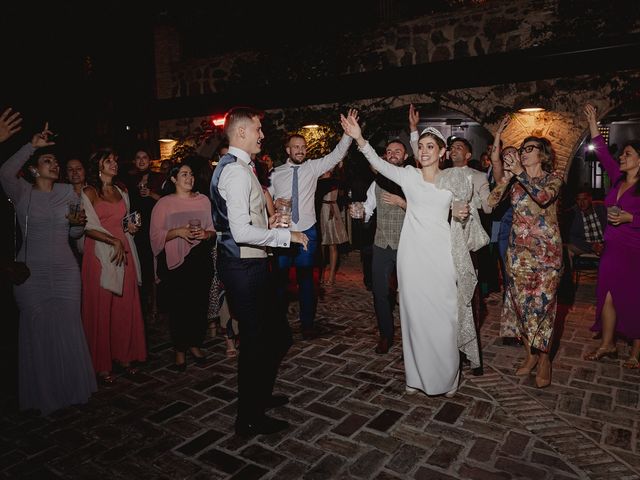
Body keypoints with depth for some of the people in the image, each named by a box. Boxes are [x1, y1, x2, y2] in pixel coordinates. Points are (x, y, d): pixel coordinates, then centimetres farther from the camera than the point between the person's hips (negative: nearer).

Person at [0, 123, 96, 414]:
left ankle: (72, 387, 21)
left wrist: (78, 222, -11)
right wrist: (32, 146, -22)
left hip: (65, 272, 2)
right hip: (31, 274, -2)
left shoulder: (68, 192, 7)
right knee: (37, 330, 6)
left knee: (68, 329, 5)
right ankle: (42, 393, 22)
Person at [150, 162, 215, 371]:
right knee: (179, 306, 0)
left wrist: (206, 234, -7)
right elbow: (155, 234, -1)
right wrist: (178, 232, -15)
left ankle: (195, 344, 24)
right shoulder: (164, 203, 3)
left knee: (201, 304, 5)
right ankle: (180, 350, 16)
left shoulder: (203, 200, 11)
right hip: (177, 260, -2)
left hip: (202, 259, 3)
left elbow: (214, 228, 14)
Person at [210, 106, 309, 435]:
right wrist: (287, 235, -18)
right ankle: (249, 418, 23)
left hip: (245, 264, 11)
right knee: (255, 340, 4)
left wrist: (265, 223, 15)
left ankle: (259, 396, 42)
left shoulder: (230, 167, 15)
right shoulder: (237, 171, -19)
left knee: (275, 333, 22)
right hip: (245, 266, -11)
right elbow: (242, 232, -27)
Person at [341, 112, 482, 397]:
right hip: (412, 255, 0)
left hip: (441, 256, 0)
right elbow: (379, 164, -13)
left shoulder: (454, 179, 7)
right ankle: (417, 375, 24)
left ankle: (447, 377, 24)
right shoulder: (409, 176, 3)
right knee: (414, 314, 7)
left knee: (444, 317, 4)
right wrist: (360, 139, -27)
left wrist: (462, 215, -6)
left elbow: (461, 213, 17)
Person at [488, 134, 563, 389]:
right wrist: (507, 175, -16)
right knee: (520, 302, 6)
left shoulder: (553, 177, 2)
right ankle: (530, 354, 22)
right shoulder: (514, 179, 9)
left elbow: (544, 197, -21)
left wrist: (519, 172, -23)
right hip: (519, 249, 3)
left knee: (542, 303, -4)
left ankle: (544, 360, 11)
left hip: (546, 250, -3)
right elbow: (492, 201, -7)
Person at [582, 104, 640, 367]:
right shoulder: (618, 178, 7)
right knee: (607, 296, 9)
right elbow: (602, 153, 10)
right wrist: (593, 123, 12)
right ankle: (607, 345, 23)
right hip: (612, 248, 5)